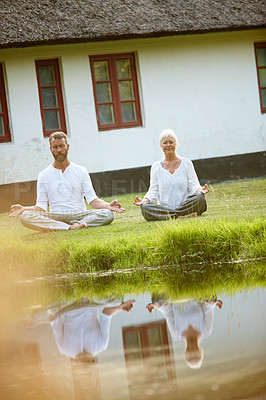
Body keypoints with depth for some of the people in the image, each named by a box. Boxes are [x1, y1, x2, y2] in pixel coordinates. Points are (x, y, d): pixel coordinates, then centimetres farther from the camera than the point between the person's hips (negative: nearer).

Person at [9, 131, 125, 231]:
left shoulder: (81, 171, 12)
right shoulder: (44, 175, 11)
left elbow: (92, 200, 5)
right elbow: (41, 207, 8)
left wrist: (108, 205, -14)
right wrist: (23, 209, -11)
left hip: (79, 215, 0)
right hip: (55, 218, 0)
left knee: (107, 214, -28)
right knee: (25, 217, -30)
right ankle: (71, 228, -37)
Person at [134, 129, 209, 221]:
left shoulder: (186, 163, 10)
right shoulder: (156, 167, 13)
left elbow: (193, 186, 5)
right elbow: (153, 191, 9)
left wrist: (199, 190, -18)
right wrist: (145, 200, -12)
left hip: (185, 206, -1)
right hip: (163, 208, 1)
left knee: (200, 197, -32)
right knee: (145, 207, -32)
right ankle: (183, 216, -34)